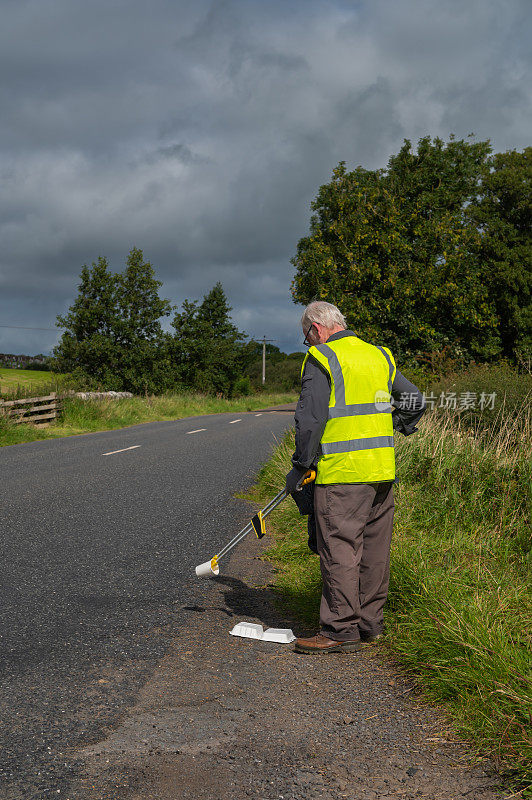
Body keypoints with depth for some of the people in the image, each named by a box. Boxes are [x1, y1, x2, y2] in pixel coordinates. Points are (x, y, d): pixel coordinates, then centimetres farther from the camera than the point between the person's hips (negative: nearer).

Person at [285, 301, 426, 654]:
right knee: (374, 548, 13)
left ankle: (342, 631, -2)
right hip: (383, 471, 7)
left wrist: (300, 466, -4)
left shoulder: (321, 359, -6)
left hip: (342, 472, -7)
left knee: (339, 549, -4)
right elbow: (414, 400, 20)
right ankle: (370, 623, 22)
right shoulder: (380, 356, 15)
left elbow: (311, 418, -11)